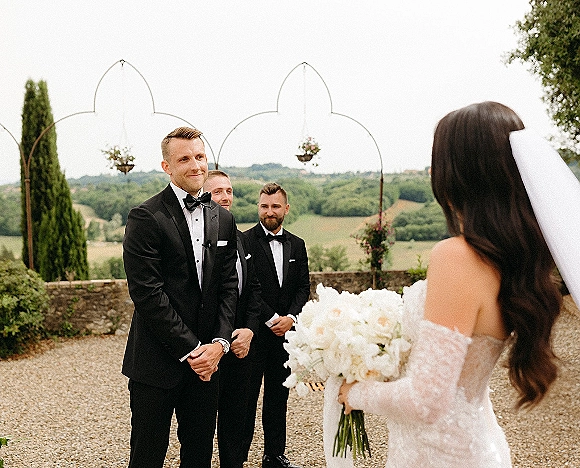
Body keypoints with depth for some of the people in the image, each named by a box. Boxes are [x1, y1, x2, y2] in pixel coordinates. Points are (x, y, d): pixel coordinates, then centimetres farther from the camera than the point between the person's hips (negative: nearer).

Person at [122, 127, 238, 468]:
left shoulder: (223, 219, 9)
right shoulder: (146, 218, -10)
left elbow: (229, 286, 8)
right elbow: (147, 292, -15)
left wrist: (219, 343, -5)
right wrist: (190, 349, -14)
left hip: (207, 359, 5)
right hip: (158, 360, -5)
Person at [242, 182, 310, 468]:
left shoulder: (297, 245, 11)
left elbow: (303, 287, 8)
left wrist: (290, 317, -8)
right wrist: (271, 319, -14)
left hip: (285, 331, 5)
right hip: (254, 332, -5)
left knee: (278, 396, 14)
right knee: (247, 396, 2)